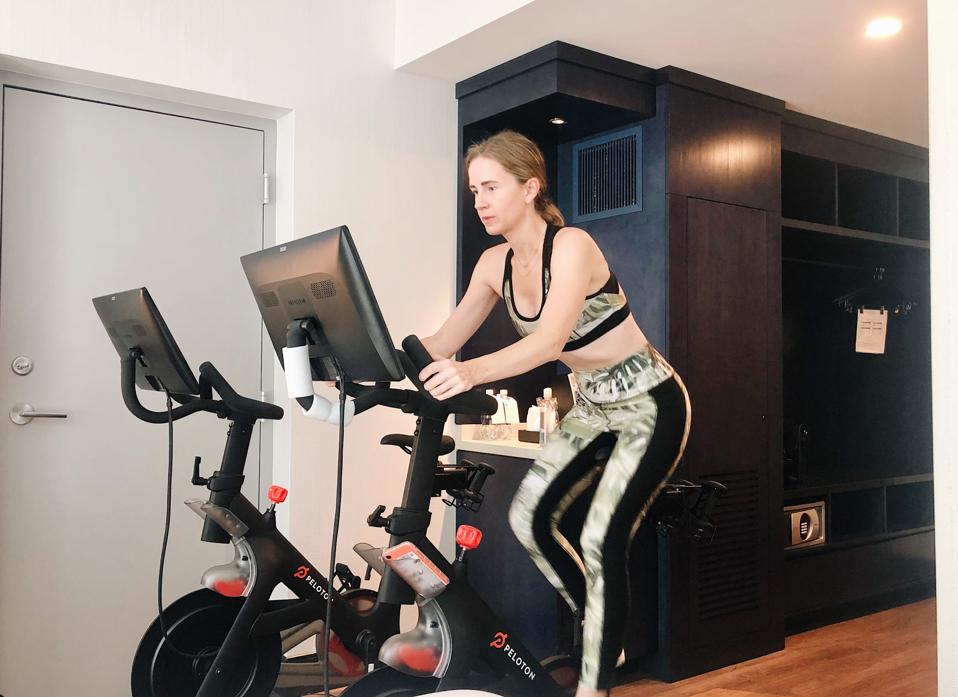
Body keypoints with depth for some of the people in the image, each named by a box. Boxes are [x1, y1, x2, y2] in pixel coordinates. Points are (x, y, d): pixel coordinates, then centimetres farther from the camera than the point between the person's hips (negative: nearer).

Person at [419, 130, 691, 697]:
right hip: (593, 406, 8)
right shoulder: (496, 263, -2)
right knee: (530, 517, 5)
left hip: (651, 404, -8)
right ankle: (603, 633, 26)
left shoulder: (570, 245, -23)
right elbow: (441, 346, -4)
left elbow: (550, 339, -39)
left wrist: (472, 372, -54)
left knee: (601, 541, -14)